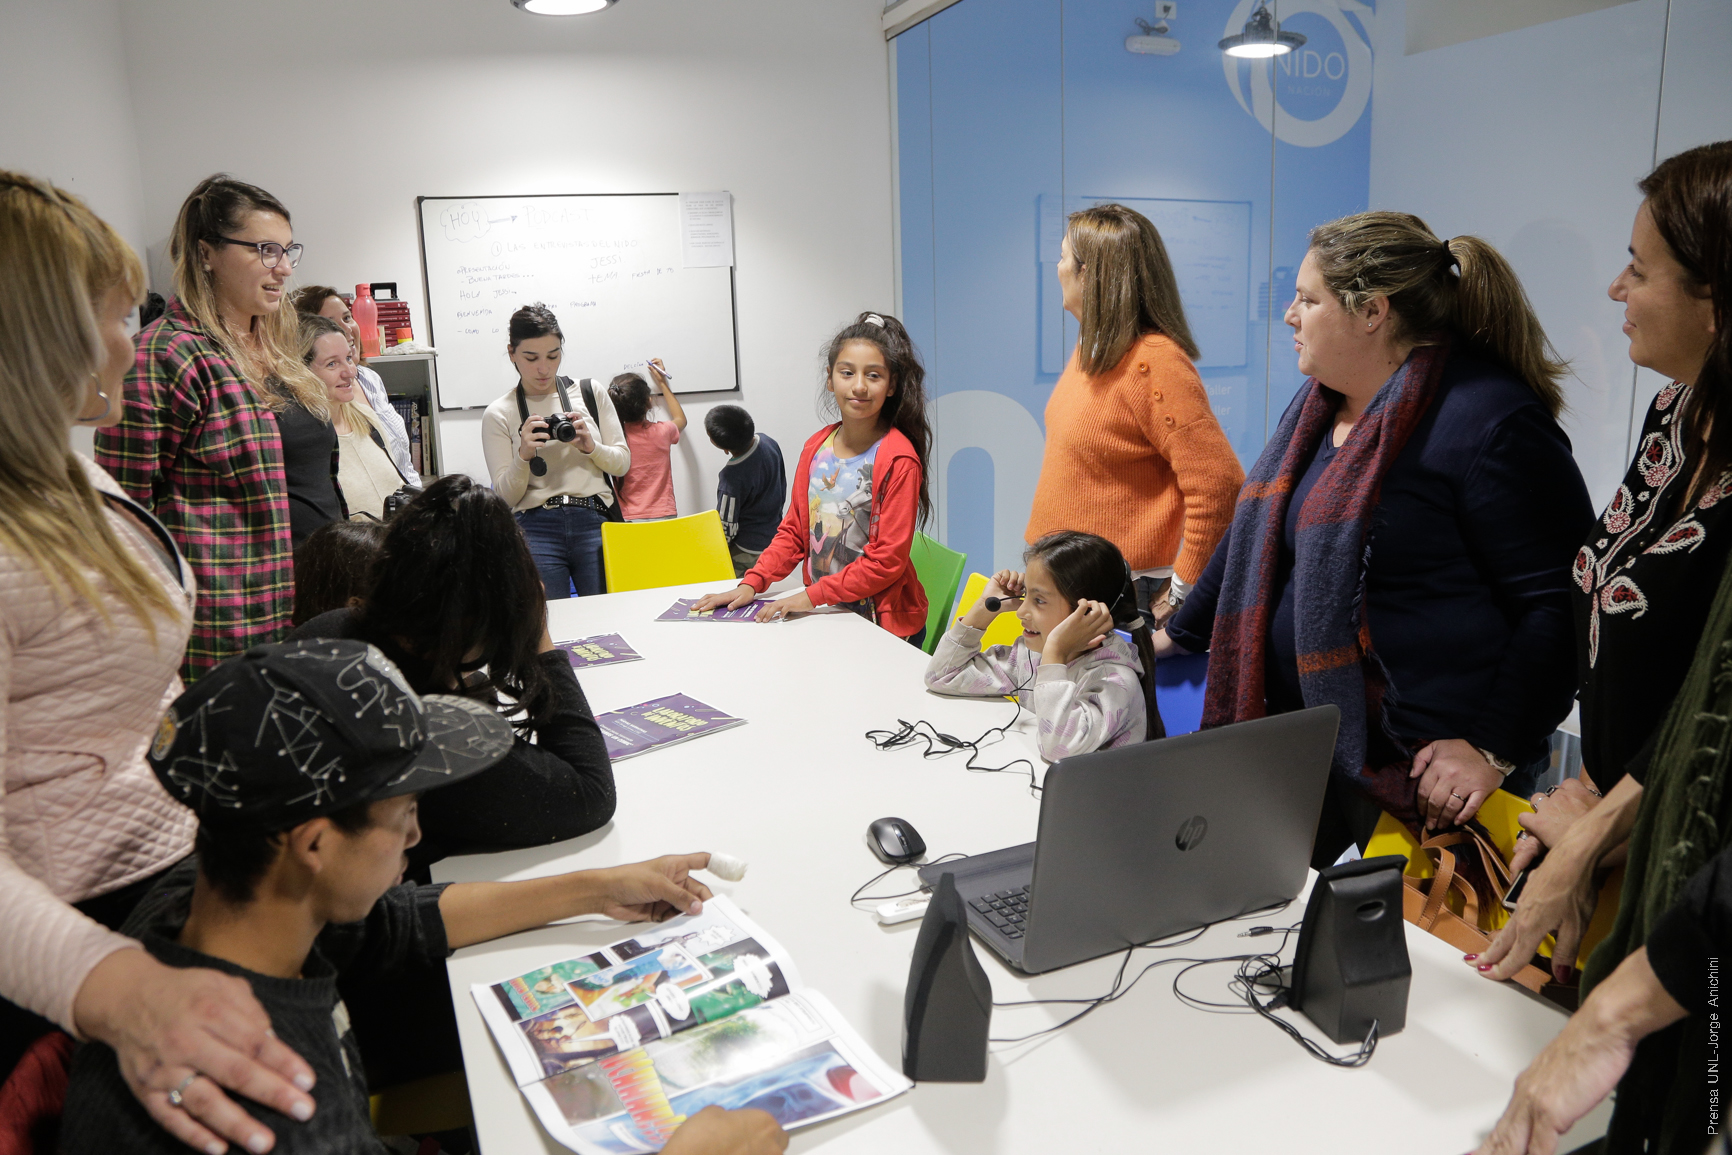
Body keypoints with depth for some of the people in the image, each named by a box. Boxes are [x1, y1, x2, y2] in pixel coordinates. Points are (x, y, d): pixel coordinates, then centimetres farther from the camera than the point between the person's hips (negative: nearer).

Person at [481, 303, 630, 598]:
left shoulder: (592, 393, 11)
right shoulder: (498, 415, 7)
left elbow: (623, 462, 10)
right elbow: (505, 496, 3)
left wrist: (591, 447, -8)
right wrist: (523, 455, -14)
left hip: (596, 522, 1)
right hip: (536, 530, -1)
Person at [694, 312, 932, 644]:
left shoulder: (898, 459, -15)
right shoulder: (815, 447, 4)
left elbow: (888, 560, -17)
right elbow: (794, 530, 11)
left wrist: (812, 596, -17)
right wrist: (752, 583, -1)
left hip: (885, 625, -5)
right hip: (825, 616, 5)